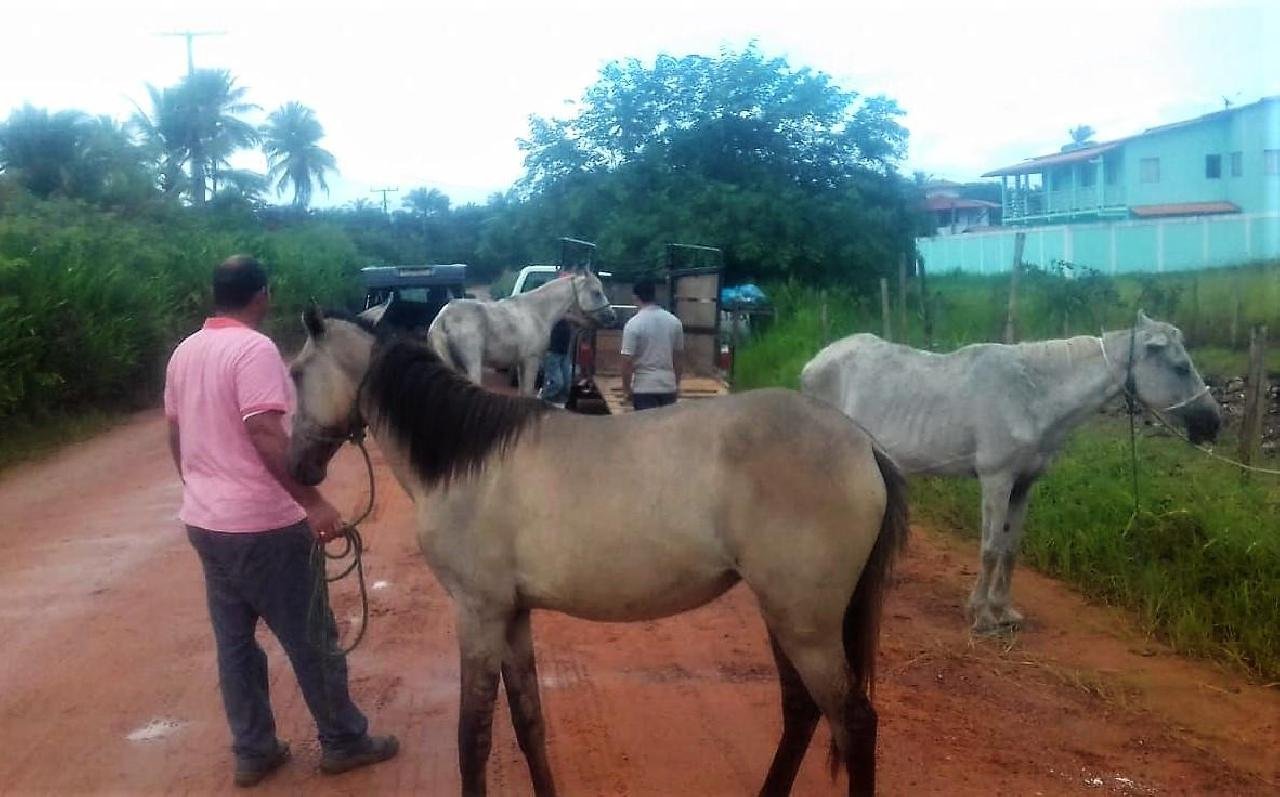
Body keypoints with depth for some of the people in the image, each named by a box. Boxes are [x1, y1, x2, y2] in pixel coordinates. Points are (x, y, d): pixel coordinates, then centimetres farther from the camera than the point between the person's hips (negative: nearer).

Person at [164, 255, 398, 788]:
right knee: (311, 637, 6)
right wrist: (313, 502, -25)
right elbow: (266, 434, -27)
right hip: (260, 525, -8)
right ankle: (343, 741, 19)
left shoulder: (184, 351, 9)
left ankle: (253, 751, 24)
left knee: (233, 640, 15)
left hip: (204, 520, 8)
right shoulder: (254, 348, -17)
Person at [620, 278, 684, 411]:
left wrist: (626, 388, -1)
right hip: (669, 386, 4)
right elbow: (677, 357, 10)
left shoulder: (633, 324, -12)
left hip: (644, 387, -4)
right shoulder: (674, 321, 3)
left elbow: (628, 360, -13)